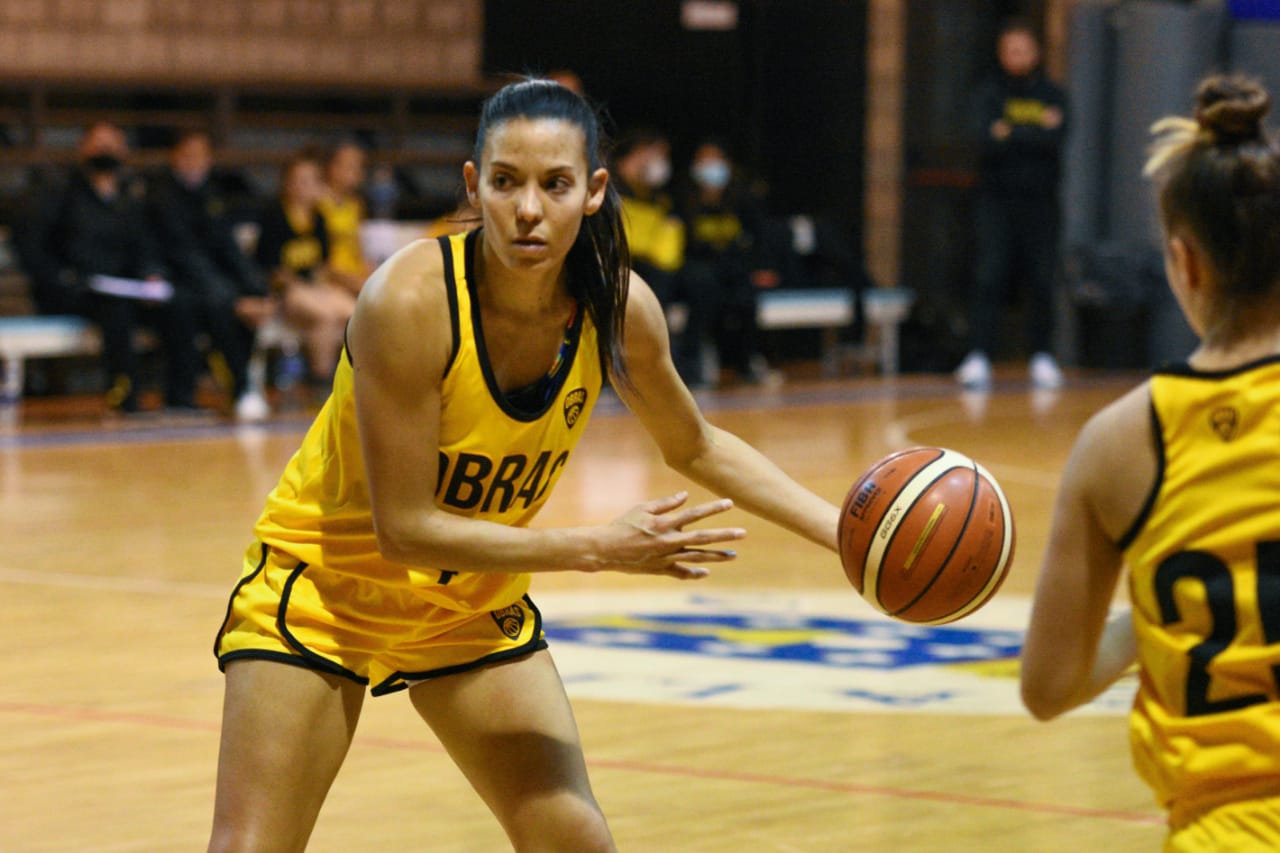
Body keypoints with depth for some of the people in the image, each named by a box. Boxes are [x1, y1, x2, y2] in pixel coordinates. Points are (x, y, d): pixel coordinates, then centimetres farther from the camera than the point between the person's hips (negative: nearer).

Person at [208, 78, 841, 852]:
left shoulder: (621, 307, -16)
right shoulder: (410, 302, -31)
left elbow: (694, 447, 6)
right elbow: (405, 529, -27)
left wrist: (843, 528, -3)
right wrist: (601, 549, -28)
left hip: (476, 606, 5)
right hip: (325, 588, -5)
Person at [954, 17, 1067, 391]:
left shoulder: (1052, 95, 8)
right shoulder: (989, 93, 5)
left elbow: (1056, 139, -9)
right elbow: (986, 139, -11)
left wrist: (1011, 133, -11)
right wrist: (1035, 132, -15)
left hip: (1040, 202, 1)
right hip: (996, 198, -1)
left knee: (1040, 282, 3)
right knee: (988, 279, -10)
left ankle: (1042, 357, 14)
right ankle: (978, 358, -14)